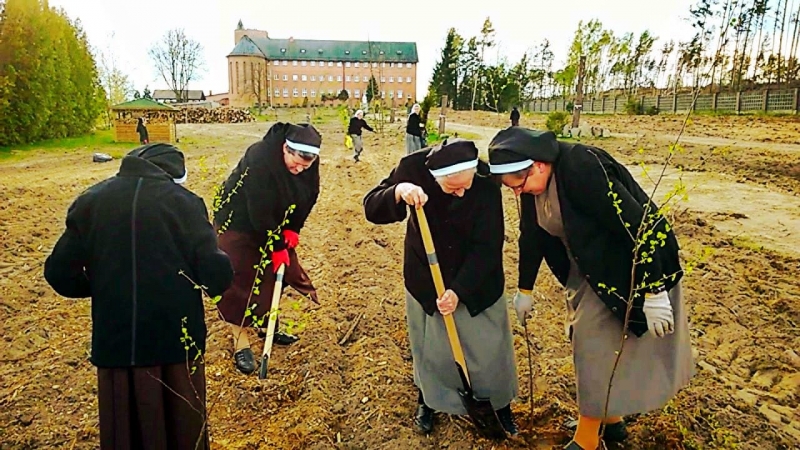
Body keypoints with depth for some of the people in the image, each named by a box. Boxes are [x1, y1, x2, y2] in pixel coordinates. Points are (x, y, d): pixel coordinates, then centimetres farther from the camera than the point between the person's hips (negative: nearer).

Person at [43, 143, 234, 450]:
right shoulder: (183, 201, -8)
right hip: (176, 337, -2)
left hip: (115, 340, 3)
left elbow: (59, 273, 3)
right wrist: (222, 268, 9)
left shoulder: (90, 201, 3)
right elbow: (216, 276, -14)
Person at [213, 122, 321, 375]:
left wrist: (293, 230, -13)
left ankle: (267, 325, 31)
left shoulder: (308, 164, -16)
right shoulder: (260, 160, -35)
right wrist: (276, 248, -24)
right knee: (241, 281, -5)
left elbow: (307, 199, -3)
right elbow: (259, 213, -32)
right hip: (239, 221, -6)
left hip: (274, 222, 7)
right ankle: (240, 343, 7)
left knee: (275, 276, 11)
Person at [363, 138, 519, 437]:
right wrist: (398, 192, -42)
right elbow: (372, 208, -21)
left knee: (488, 347, 12)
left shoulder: (486, 182, -25)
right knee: (429, 347, 17)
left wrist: (459, 290, -31)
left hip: (477, 281, 0)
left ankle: (500, 405, 39)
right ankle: (427, 400, 45)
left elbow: (488, 246, -23)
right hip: (425, 278, 1)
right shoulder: (413, 167, -22)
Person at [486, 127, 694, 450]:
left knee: (597, 345, -1)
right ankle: (612, 419, 38)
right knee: (589, 340, 17)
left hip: (626, 269, -8)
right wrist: (525, 289, 15)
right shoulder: (534, 181, -6)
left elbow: (636, 226, -30)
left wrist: (653, 293, -27)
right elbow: (531, 235, 7)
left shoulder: (582, 169, -31)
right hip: (588, 268, 8)